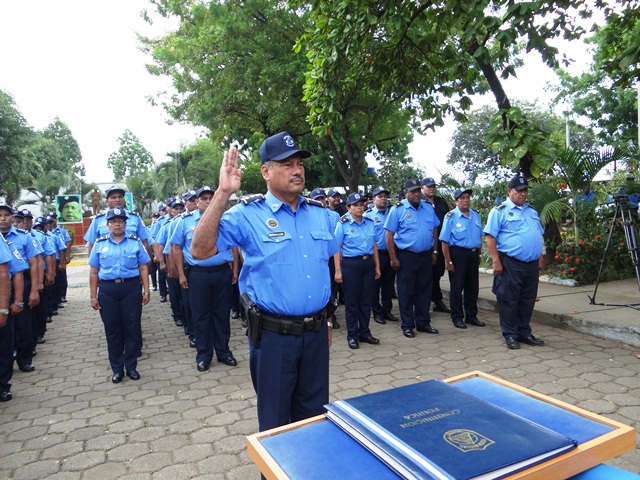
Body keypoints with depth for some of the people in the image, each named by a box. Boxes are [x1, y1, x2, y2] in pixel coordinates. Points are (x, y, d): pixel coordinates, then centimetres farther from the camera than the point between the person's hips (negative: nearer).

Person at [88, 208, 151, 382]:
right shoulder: (100, 243, 6)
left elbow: (143, 268, 4)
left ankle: (131, 366, 18)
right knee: (112, 330, 7)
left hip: (131, 288, -1)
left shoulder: (135, 242, 3)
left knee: (132, 328, 4)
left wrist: (146, 291, -2)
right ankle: (117, 369, 20)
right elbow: (93, 272, 6)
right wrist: (93, 296, 2)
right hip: (107, 290, 1)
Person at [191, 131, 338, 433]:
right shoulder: (248, 214, -10)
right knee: (275, 422, 15)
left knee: (315, 414, 22)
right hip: (273, 335, -4)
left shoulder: (319, 213, 6)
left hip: (316, 332, 5)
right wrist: (222, 194, -26)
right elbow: (200, 250, -20)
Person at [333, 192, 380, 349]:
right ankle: (352, 335, 16)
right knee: (352, 302, 4)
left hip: (368, 263, 4)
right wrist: (338, 270, -12)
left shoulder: (370, 223, 9)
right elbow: (337, 249, -6)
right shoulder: (343, 224, -4)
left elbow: (374, 245, 15)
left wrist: (377, 266, 12)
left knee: (366, 300, 11)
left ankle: (364, 332, 25)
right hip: (350, 264, -4)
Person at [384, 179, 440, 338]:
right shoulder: (398, 210, -7)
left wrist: (434, 251, 10)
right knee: (406, 292, 4)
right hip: (406, 256, -4)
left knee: (424, 290, 13)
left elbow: (434, 230, 14)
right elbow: (389, 235, -9)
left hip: (426, 256, 5)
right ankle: (407, 325, 16)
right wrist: (393, 258, -11)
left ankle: (423, 323, 27)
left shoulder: (428, 207, 7)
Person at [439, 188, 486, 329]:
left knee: (473, 287, 13)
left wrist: (478, 255, 15)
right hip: (458, 254, -6)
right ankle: (457, 318, 14)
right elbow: (444, 241, -12)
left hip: (474, 254, 6)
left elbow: (479, 237, 17)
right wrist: (448, 261, -14)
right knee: (457, 287, 3)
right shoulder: (450, 217, -10)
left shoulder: (476, 215, 9)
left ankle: (471, 316, 26)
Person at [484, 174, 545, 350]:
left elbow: (539, 236, 24)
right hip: (510, 263, -6)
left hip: (532, 264, 7)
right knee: (509, 300, 0)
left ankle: (524, 332, 25)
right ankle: (510, 335, 11)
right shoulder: (499, 211, -4)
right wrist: (496, 261, -16)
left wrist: (540, 258, 16)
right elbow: (490, 236, -11)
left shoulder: (532, 212, 18)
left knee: (528, 300, 13)